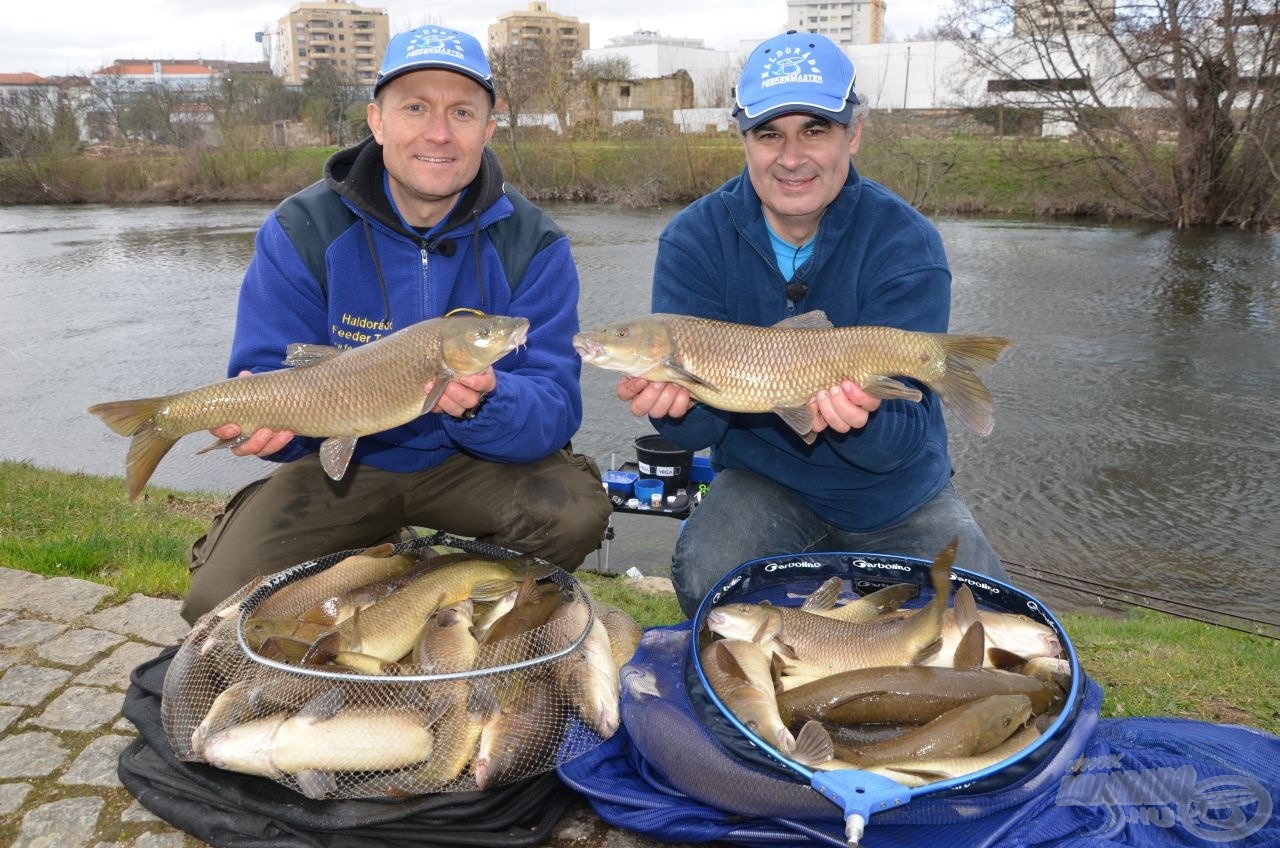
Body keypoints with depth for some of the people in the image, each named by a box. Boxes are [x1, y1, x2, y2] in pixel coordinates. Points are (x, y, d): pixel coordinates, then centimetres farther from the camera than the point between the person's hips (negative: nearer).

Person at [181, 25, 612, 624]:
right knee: (219, 601, -17)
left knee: (577, 509, -28)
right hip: (344, 464, 1)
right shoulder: (299, 232, -11)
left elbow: (555, 410, -19)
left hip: (473, 459, 0)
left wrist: (486, 401, -42)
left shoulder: (533, 246, -13)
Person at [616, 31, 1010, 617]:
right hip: (765, 480, 0)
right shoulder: (694, 240, -13)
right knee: (704, 584, -27)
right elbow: (696, 430, -18)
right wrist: (675, 402, -41)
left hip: (899, 493, 1)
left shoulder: (905, 244, -17)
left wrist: (865, 420, -46)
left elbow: (906, 437, -22)